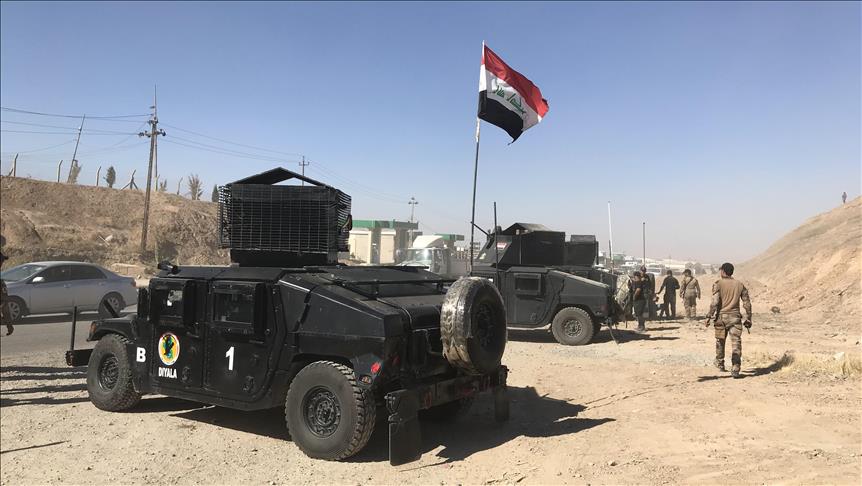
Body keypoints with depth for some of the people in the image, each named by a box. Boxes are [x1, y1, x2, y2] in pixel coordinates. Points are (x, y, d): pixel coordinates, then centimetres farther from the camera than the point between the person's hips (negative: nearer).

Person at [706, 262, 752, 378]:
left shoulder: (718, 284, -5)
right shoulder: (740, 285, 7)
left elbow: (714, 302, -14)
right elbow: (747, 303, 7)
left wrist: (709, 316, -8)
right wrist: (748, 319, 13)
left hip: (721, 316, -1)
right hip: (735, 317, 2)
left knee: (720, 341, 17)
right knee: (736, 343, -3)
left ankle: (720, 364, 34)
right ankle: (735, 369, -13)